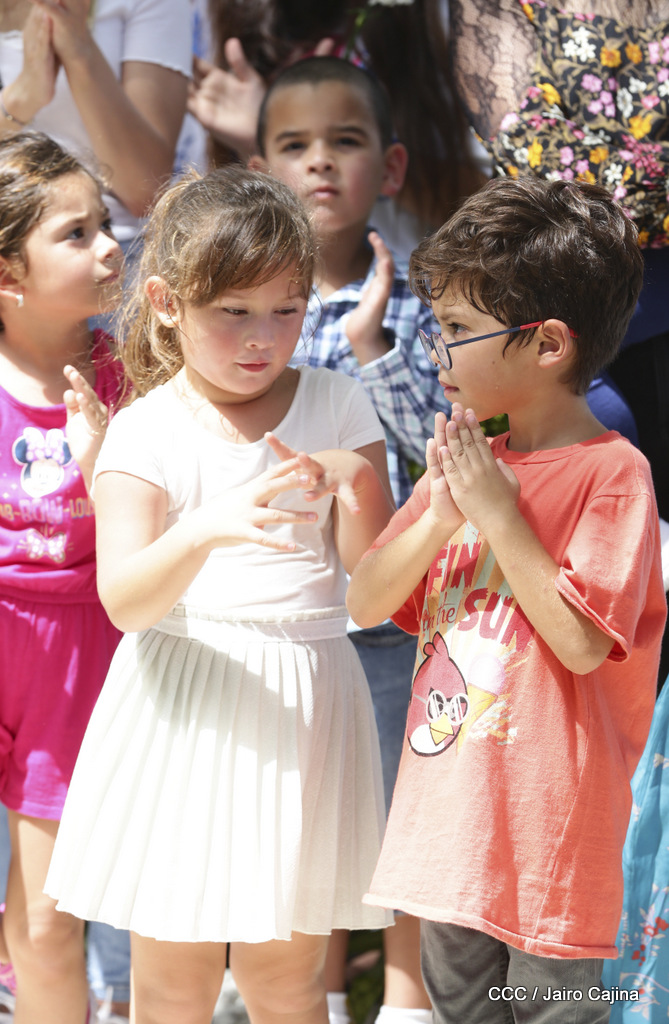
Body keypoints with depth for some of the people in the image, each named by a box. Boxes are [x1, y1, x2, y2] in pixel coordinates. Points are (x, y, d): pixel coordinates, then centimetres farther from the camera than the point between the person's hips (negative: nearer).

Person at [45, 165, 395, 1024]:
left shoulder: (336, 406, 5)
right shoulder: (147, 432, -3)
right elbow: (124, 599, -16)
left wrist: (352, 481, -17)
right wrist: (206, 531, -35)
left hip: (304, 697, 2)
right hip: (186, 709, -2)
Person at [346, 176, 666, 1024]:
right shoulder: (465, 462, 10)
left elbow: (582, 642, -20)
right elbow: (365, 604, 8)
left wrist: (500, 515, -17)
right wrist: (440, 518, -8)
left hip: (546, 822, -7)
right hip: (449, 819, 7)